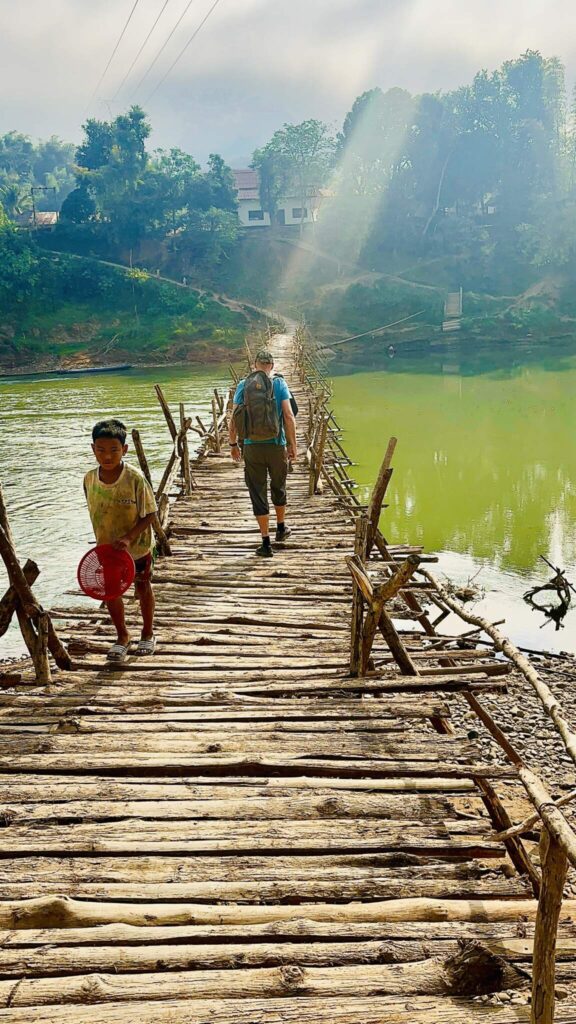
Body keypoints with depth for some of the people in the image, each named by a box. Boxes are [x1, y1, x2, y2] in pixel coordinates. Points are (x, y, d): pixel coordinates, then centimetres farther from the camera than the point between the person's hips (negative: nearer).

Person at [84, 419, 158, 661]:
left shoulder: (135, 480, -25)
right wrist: (102, 541, 9)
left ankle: (148, 633, 37)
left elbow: (149, 515, -19)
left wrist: (129, 537, -30)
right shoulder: (90, 479, -11)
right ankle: (122, 637, 30)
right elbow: (94, 513, 4)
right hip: (106, 548, 3)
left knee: (142, 589, 15)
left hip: (137, 547, -3)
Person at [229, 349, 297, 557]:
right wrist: (292, 445, -2)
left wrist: (233, 444, 10)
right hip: (276, 444, 0)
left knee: (258, 493, 4)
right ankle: (281, 529, 39)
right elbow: (289, 417, -9)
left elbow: (234, 418, 0)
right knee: (278, 487, 22)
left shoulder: (243, 385, 1)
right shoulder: (279, 384, -2)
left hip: (251, 446, 0)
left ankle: (265, 542, 3)